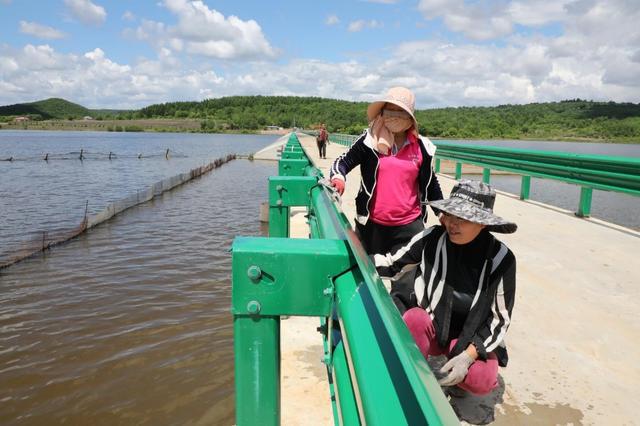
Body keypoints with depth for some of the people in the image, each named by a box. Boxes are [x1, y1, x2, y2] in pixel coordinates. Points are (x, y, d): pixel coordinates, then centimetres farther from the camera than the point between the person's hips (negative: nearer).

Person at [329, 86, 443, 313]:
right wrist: (338, 176, -25)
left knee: (406, 290, 1)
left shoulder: (421, 148, 5)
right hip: (371, 225, 0)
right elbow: (344, 161, -2)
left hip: (409, 227, 0)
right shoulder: (371, 140, 0)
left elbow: (431, 185, 13)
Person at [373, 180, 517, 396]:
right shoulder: (432, 239, -16)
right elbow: (393, 264, -5)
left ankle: (462, 366, 9)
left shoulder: (501, 258, -16)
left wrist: (469, 355, -21)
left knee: (480, 381, -28)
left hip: (473, 337, 0)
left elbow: (500, 317, -10)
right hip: (433, 327, 1)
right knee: (413, 318, -32)